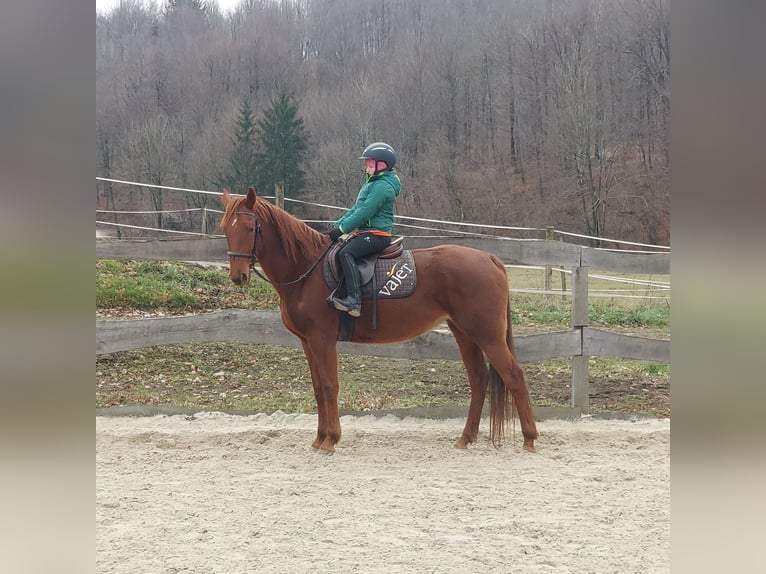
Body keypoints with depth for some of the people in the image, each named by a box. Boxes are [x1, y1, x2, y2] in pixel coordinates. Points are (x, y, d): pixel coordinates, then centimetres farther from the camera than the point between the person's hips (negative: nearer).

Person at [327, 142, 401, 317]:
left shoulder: (382, 186, -14)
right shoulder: (373, 183, 21)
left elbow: (365, 212, -21)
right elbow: (356, 209, 22)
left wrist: (342, 228, -18)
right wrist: (337, 224, 12)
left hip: (376, 234, -11)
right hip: (366, 232, 11)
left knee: (345, 253, -28)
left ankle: (354, 300, -38)